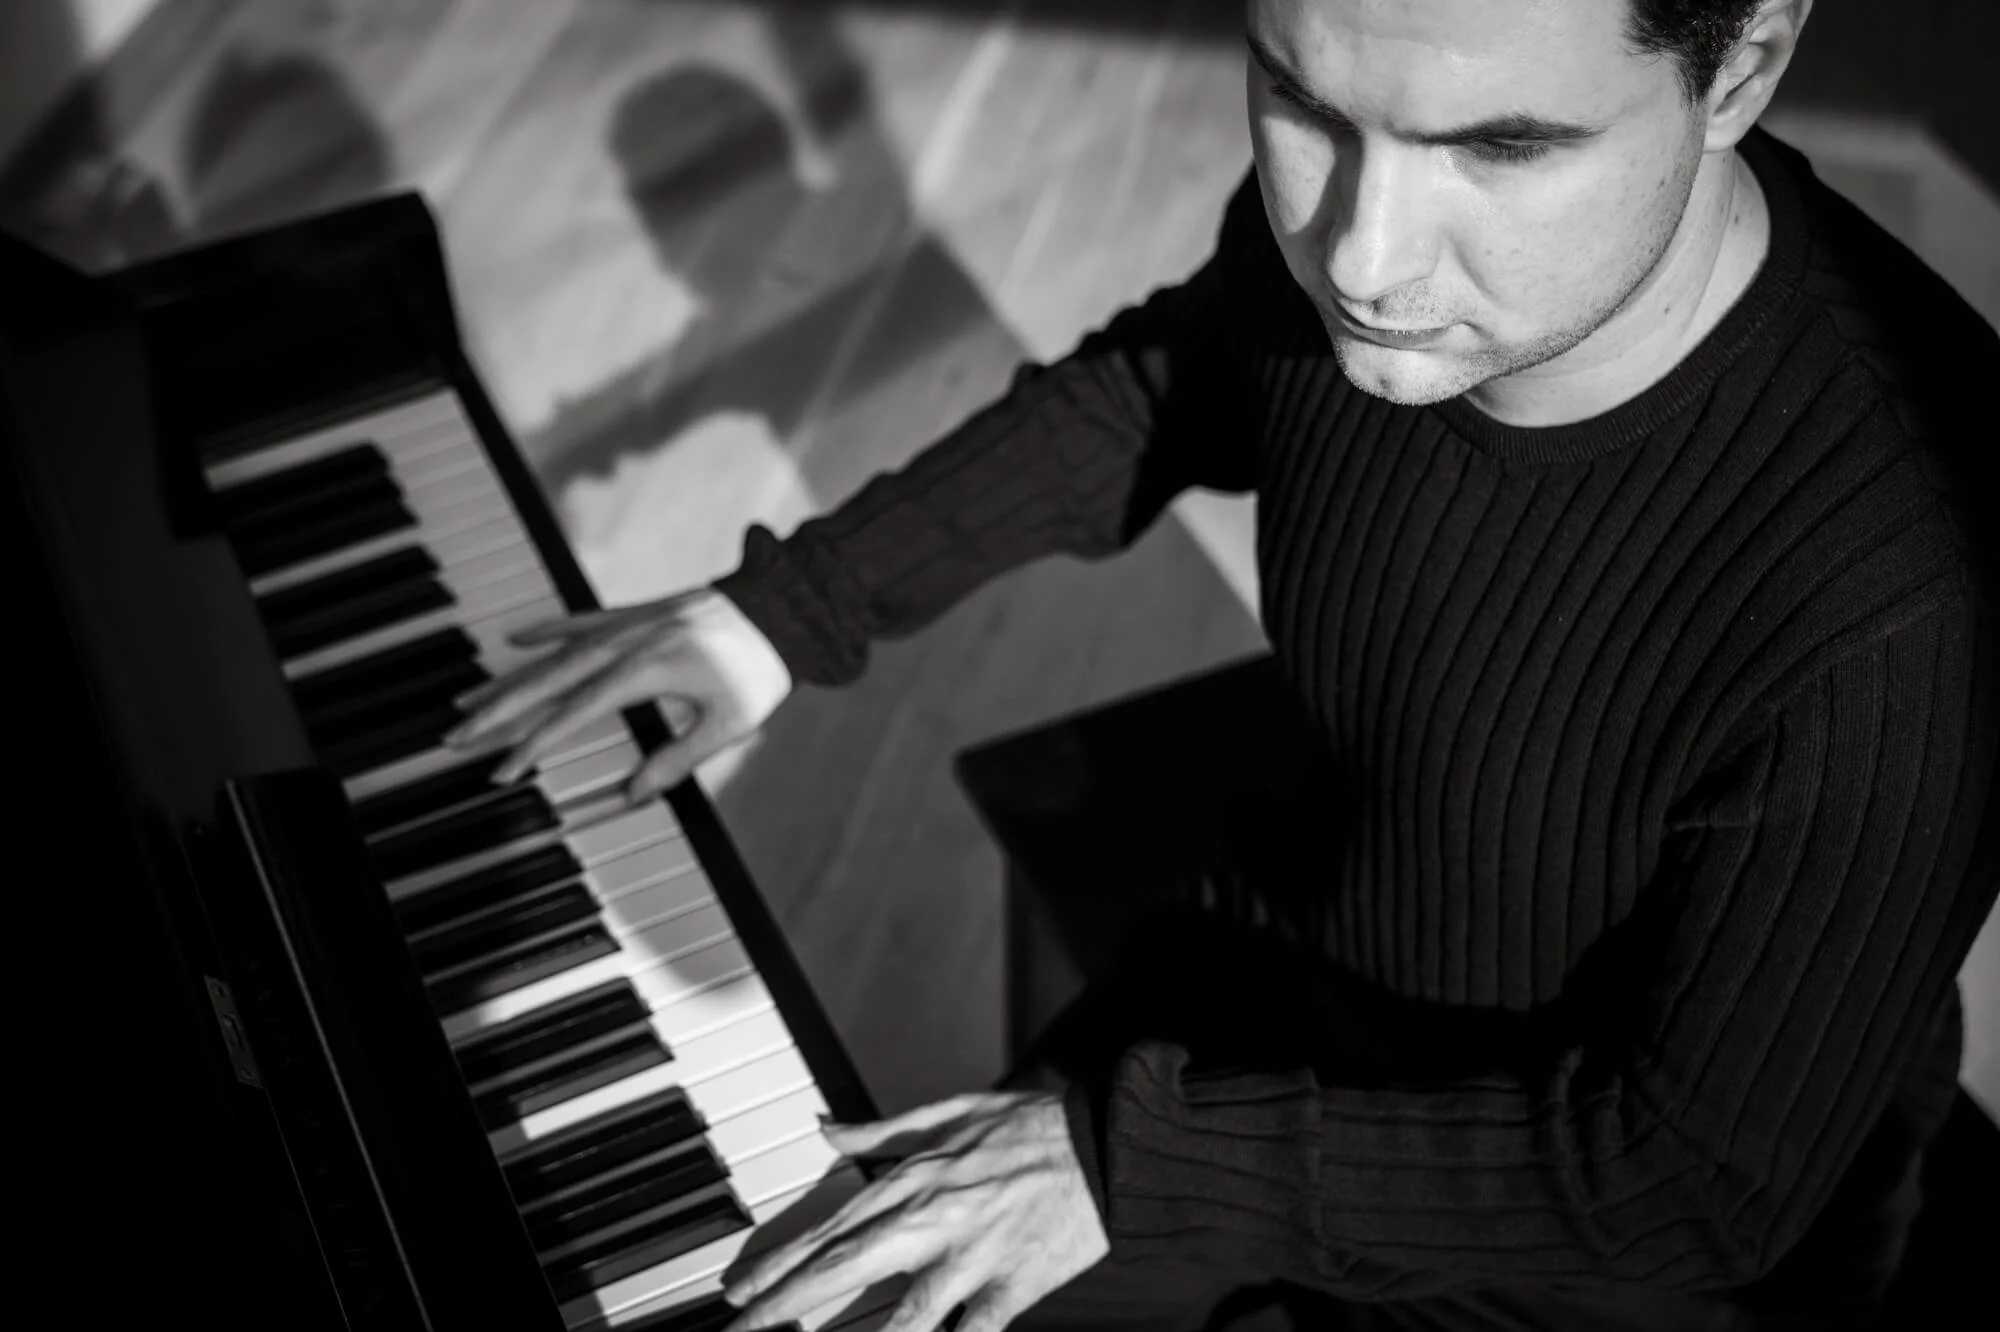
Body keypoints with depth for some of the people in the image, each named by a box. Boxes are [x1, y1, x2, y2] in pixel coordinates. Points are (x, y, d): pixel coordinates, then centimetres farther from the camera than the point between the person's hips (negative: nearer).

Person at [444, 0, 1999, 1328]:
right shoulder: (1343, 225, -20)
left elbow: (1705, 1183, -27)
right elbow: (1167, 385, 5)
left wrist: (1141, 1160, -26)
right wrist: (798, 599, 4)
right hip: (1332, 994, 5)